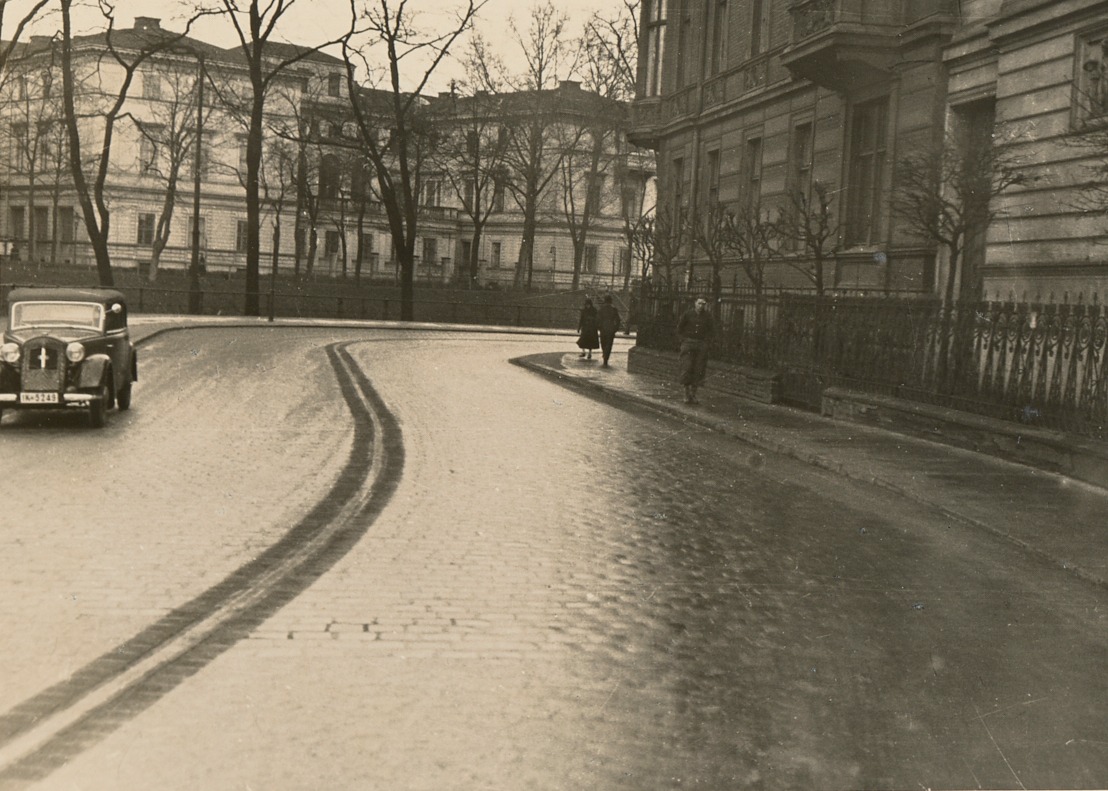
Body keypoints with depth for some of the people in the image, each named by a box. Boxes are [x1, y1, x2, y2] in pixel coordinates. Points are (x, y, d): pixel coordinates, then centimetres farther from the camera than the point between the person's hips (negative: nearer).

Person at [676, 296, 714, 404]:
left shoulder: (707, 316, 2)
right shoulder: (687, 314, -2)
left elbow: (712, 330, 14)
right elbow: (679, 327, 10)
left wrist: (706, 340, 3)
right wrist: (683, 340, 3)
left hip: (701, 345, 2)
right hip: (688, 343, -1)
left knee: (698, 371, 0)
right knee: (687, 368, -10)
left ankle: (693, 395, 9)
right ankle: (687, 394, -4)